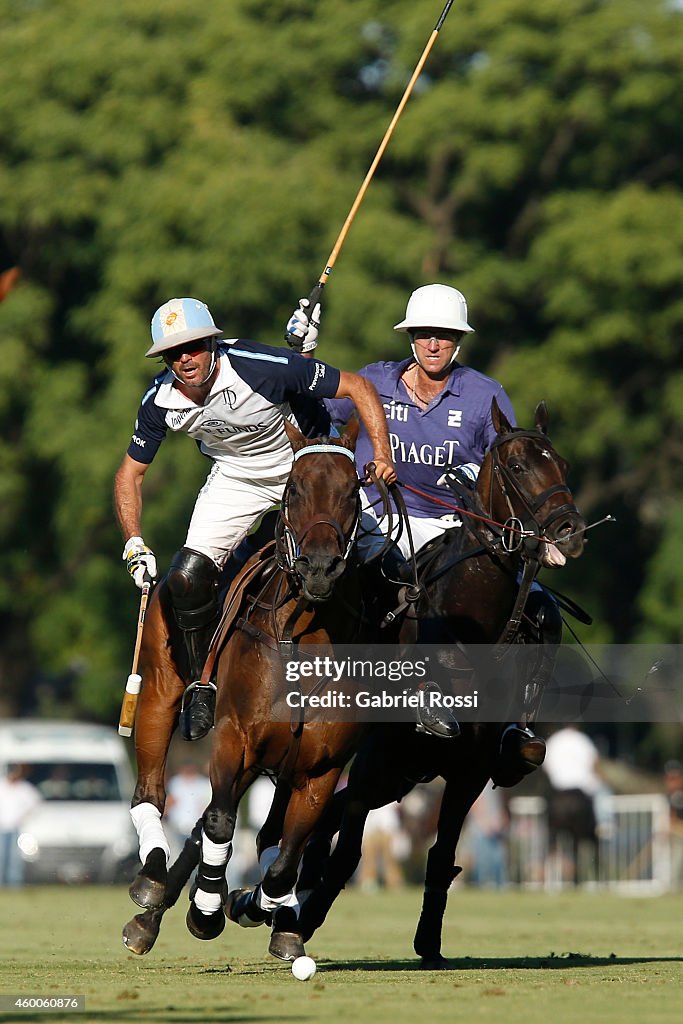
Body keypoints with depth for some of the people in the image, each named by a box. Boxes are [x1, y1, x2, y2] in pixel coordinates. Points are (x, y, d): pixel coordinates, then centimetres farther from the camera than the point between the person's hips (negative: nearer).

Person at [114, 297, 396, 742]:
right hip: (236, 477, 3)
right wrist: (135, 543, -12)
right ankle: (202, 684, 9)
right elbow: (131, 472, -1)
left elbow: (357, 387, -26)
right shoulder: (161, 401, -18)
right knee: (187, 579, -11)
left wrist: (382, 456, -35)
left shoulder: (261, 367, -33)